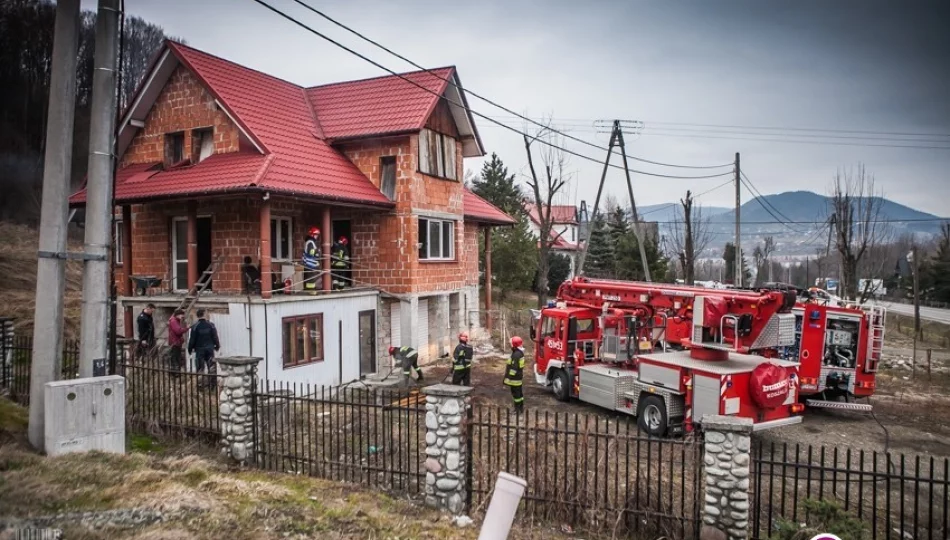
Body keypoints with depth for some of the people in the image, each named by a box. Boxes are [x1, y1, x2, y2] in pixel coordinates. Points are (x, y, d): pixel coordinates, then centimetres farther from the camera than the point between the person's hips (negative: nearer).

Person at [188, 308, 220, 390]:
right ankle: (213, 383, 12)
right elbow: (215, 337, 1)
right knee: (211, 366, 9)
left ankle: (201, 384, 7)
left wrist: (190, 349, 7)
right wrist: (217, 346, 14)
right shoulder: (210, 325, -4)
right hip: (210, 348, 2)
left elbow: (192, 339, -6)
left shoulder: (195, 326, -8)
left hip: (199, 349, -2)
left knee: (200, 367, 5)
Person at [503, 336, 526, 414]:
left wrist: (509, 378, -22)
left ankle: (517, 409, 6)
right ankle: (521, 408, 26)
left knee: (516, 393, -1)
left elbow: (514, 368, -26)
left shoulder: (516, 354, -25)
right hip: (519, 377, 10)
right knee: (519, 393, 17)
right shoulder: (520, 352, 7)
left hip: (515, 378, -10)